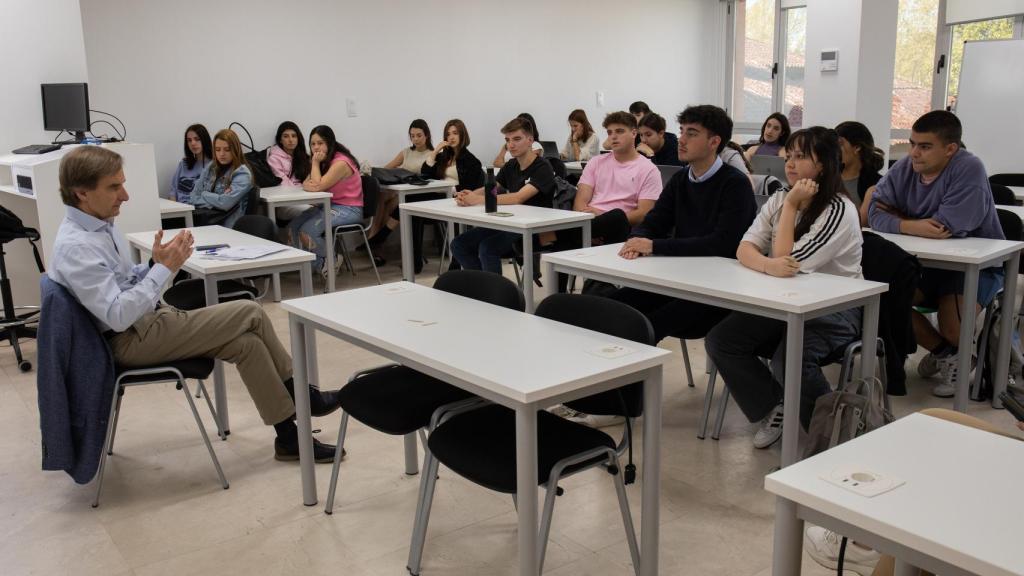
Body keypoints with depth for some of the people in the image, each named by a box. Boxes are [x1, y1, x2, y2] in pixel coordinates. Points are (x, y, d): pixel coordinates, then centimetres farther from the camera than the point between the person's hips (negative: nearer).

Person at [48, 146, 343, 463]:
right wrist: (164, 268, -24)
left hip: (147, 321, 9)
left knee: (247, 342, -4)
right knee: (250, 314, -10)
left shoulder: (100, 223, 7)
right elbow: (118, 316, -27)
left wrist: (157, 264, -4)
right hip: (132, 341, -9)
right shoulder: (76, 247, -23)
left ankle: (289, 437, 3)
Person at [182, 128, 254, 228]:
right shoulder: (210, 167, 16)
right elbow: (194, 196, 10)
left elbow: (225, 203, -14)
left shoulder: (242, 173, -3)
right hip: (201, 218, 6)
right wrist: (215, 199, -7)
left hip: (225, 226, -6)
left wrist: (204, 195, 3)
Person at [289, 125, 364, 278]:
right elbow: (306, 183, 3)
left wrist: (316, 163, -14)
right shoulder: (324, 162, 11)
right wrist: (309, 185, -21)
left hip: (349, 209, -9)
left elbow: (319, 186, -24)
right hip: (329, 205, 9)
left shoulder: (341, 163, -19)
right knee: (294, 225, -5)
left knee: (306, 232, -23)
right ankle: (320, 263, 6)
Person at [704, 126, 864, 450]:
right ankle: (774, 410, 5)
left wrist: (791, 206, -17)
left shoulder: (839, 211, -16)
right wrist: (768, 265, -32)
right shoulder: (779, 199, 4)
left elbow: (789, 261, -22)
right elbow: (745, 249, -9)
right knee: (719, 341, -14)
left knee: (789, 360, -34)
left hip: (834, 310, -6)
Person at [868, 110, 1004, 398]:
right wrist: (912, 226, -34)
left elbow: (949, 227, -31)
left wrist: (899, 218, -18)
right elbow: (875, 213, -16)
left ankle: (964, 354, 17)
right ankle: (944, 352, 11)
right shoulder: (903, 168, -6)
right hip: (926, 261, 6)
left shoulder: (969, 169, -22)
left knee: (953, 328, -26)